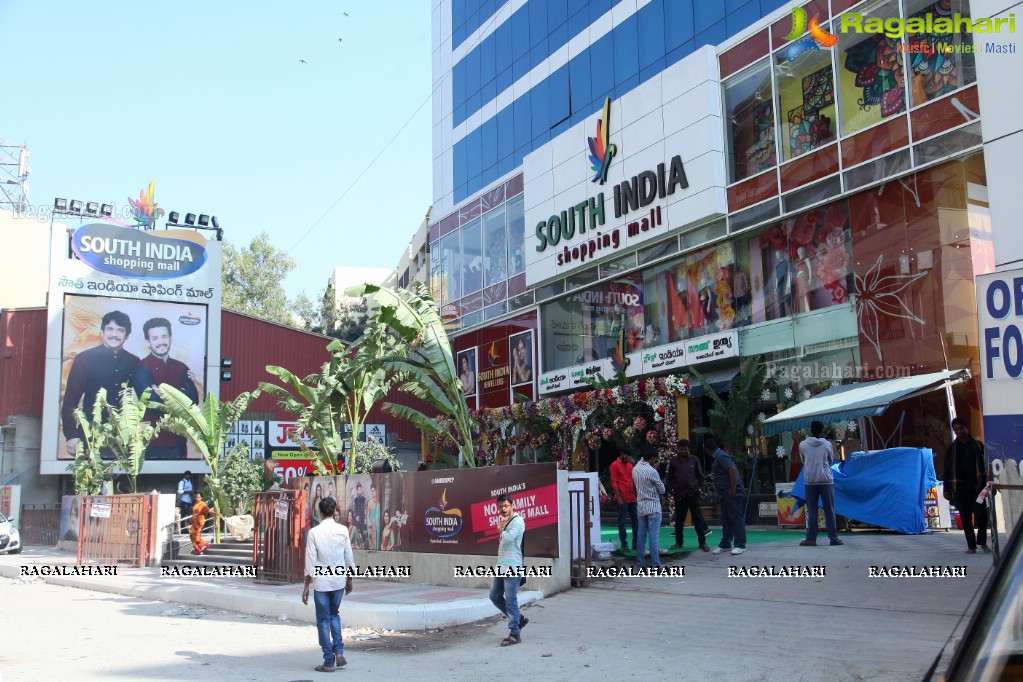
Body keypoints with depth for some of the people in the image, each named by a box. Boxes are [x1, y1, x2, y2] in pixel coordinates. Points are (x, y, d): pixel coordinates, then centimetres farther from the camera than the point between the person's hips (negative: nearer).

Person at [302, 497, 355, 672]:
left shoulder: (314, 532, -10)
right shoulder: (343, 530, -4)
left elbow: (310, 561, -9)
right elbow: (349, 557, 3)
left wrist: (307, 586, -1)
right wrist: (349, 579, 16)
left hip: (321, 581, -3)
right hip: (339, 580, 3)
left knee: (323, 621, 7)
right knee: (334, 615, 23)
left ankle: (329, 662, 9)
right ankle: (339, 652, 11)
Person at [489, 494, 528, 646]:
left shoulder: (518, 521, -9)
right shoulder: (504, 522, 17)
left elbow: (509, 537, -24)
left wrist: (501, 529, -8)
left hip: (512, 568, -9)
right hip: (500, 567, 9)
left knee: (511, 600, -7)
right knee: (495, 596, 12)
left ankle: (514, 634, 0)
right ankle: (519, 618, 25)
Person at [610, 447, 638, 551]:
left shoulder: (630, 464, 15)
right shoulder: (615, 465, -5)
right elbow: (614, 483, -9)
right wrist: (619, 498, -16)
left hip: (633, 498, 7)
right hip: (622, 499, -7)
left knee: (636, 520, 8)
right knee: (622, 522, 0)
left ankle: (636, 543, 16)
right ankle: (624, 544, 6)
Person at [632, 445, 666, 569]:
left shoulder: (635, 469, 3)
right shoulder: (652, 471, -18)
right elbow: (662, 490, -8)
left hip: (641, 506, 7)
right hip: (653, 507, -7)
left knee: (641, 535, 11)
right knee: (653, 537, -4)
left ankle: (640, 563, 14)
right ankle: (655, 565, -2)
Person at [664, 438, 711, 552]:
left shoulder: (694, 460, 4)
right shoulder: (673, 461, 4)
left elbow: (700, 475, 9)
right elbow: (669, 477, 8)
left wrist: (700, 488, 0)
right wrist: (670, 490, -2)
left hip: (693, 494, -1)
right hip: (679, 495, 1)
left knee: (697, 518, 0)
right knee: (679, 519, 7)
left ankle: (702, 542, 5)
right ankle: (678, 542, 17)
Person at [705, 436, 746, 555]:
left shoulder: (721, 456, -15)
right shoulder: (718, 456, 17)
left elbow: (732, 470, -24)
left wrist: (733, 490, -21)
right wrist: (717, 489, 20)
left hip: (731, 493, -11)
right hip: (725, 493, 11)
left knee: (736, 517, -7)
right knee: (725, 519, 14)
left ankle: (740, 545, -5)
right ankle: (725, 544, 20)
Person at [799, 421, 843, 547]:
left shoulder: (803, 445, -2)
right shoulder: (827, 444, -2)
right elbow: (831, 461, 10)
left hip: (810, 481, 0)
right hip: (826, 480, 0)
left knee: (812, 511, 3)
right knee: (829, 510, 5)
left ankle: (811, 538, 1)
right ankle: (833, 538, 6)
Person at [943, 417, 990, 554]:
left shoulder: (978, 445, 9)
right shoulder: (952, 449, 9)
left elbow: (985, 465, 10)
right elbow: (947, 470, 8)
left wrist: (986, 483, 2)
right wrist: (947, 489, 2)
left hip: (977, 486, -1)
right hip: (960, 488, 1)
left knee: (981, 513, -8)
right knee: (966, 518, 1)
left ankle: (982, 542, 9)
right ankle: (971, 545, 8)